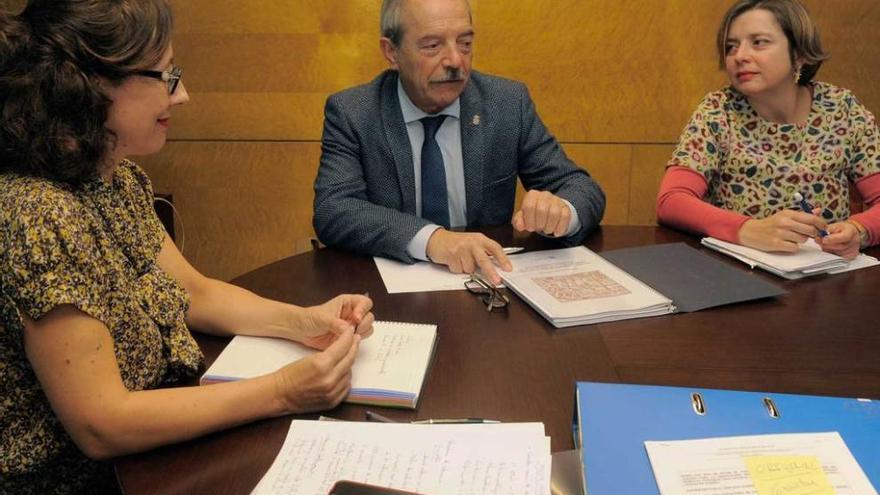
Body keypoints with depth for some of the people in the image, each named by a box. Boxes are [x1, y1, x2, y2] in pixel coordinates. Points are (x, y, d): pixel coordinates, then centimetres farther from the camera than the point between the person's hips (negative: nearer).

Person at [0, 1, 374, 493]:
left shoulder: (121, 178, 0)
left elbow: (193, 291, 9)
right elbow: (100, 425, -25)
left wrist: (301, 321, -6)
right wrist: (282, 391, -25)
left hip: (139, 453, 7)